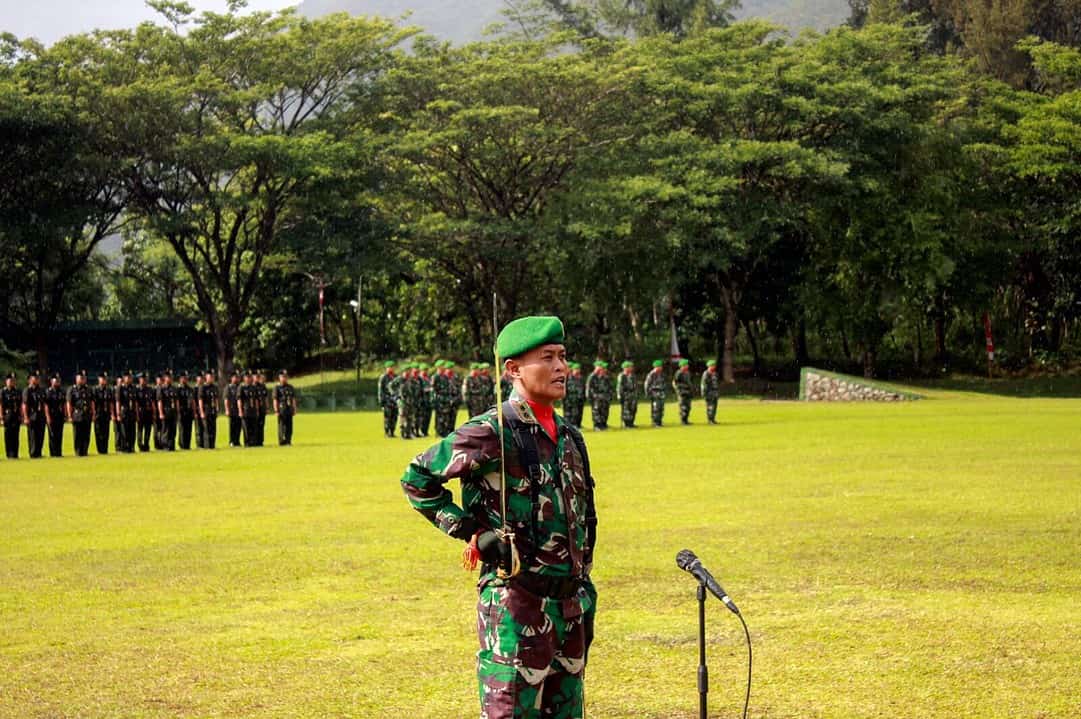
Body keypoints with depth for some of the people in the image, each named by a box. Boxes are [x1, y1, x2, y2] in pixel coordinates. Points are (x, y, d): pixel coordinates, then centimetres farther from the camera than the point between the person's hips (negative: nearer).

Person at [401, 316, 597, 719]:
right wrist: (470, 531, -10)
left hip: (569, 606, 8)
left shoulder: (570, 437, 12)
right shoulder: (493, 433, -12)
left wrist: (585, 598, 18)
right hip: (515, 606, -8)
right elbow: (417, 478, -7)